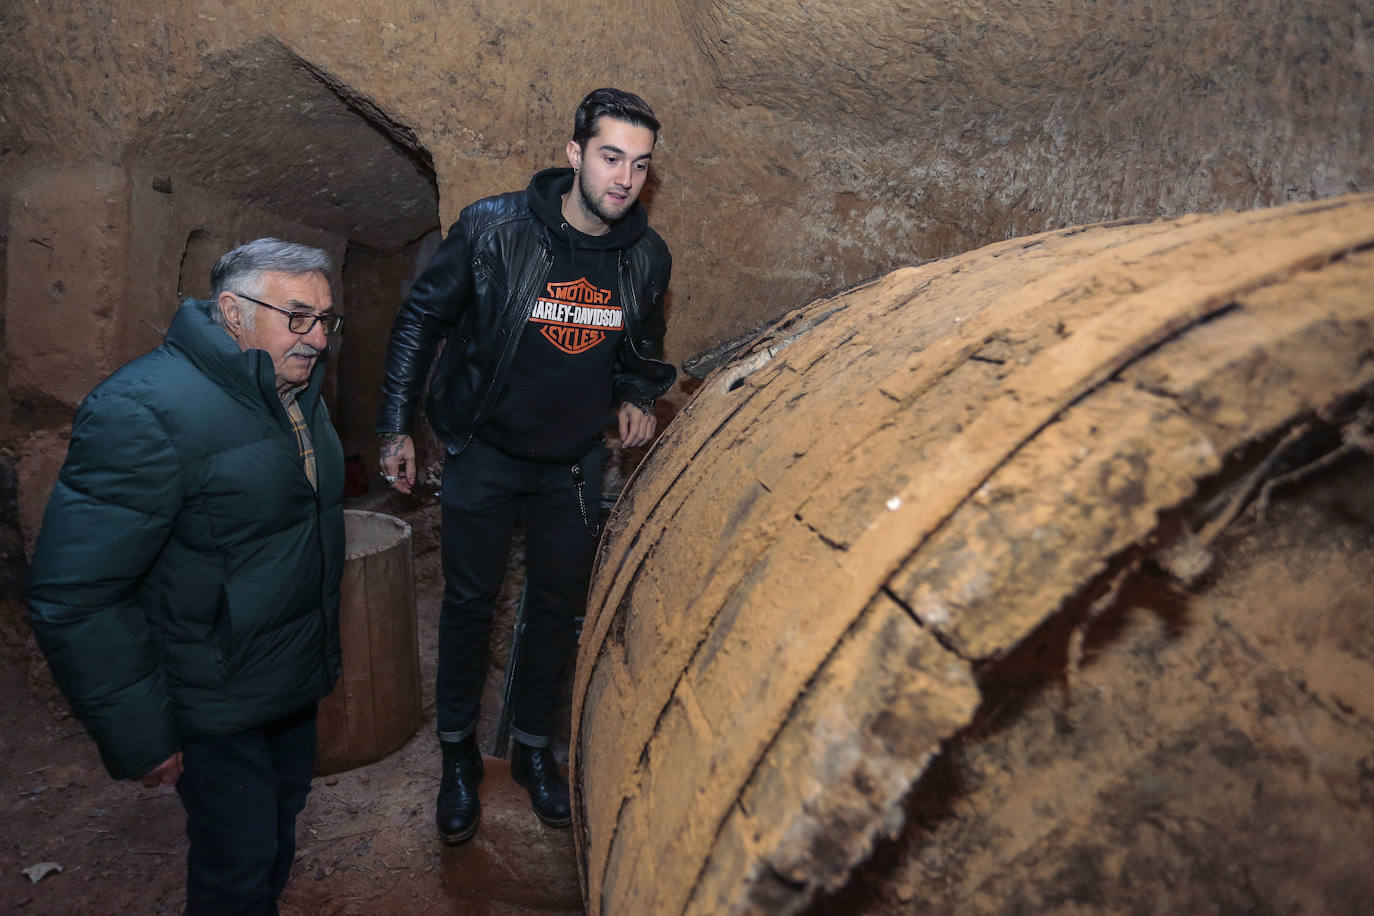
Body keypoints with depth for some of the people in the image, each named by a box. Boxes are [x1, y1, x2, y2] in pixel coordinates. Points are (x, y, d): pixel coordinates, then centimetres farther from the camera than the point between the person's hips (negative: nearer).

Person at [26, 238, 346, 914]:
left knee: (281, 826, 25)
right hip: (216, 707, -8)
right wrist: (136, 736, -21)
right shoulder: (145, 410, -25)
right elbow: (72, 598, -26)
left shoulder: (298, 390, 3)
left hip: (296, 681, 8)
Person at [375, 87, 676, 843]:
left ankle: (534, 748, 35)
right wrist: (397, 427, -7)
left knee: (558, 608, 13)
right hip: (483, 453, -2)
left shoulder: (647, 258, -6)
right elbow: (422, 318, -7)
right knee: (468, 602, 9)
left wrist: (635, 397, -7)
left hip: (572, 464, 3)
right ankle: (458, 756, 30)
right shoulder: (493, 228, -17)